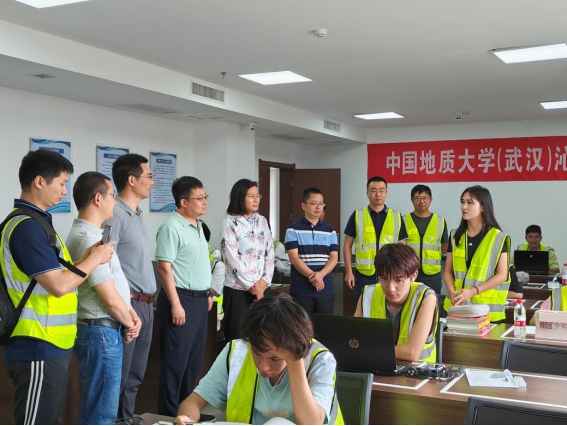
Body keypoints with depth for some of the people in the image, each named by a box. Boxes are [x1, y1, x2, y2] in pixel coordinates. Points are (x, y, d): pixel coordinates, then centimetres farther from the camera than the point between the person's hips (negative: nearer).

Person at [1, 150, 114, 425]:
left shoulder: (34, 222, 12)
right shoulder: (27, 227, -19)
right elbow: (59, 285, -22)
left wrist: (87, 257, 3)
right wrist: (95, 260, -9)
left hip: (50, 346, 10)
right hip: (38, 349, -10)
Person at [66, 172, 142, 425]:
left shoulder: (86, 233, 12)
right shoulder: (89, 239, -21)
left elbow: (115, 283, 15)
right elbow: (111, 299, -21)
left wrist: (132, 315, 3)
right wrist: (129, 324, -3)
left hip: (103, 330, 10)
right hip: (101, 332, -10)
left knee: (98, 405, 19)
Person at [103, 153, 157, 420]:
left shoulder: (138, 214, 14)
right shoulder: (115, 214, -15)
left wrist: (148, 300, 18)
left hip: (146, 304, 9)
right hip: (129, 304, -9)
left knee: (135, 375, 17)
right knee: (118, 376, 1)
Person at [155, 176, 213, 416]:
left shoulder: (198, 225, 12)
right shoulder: (172, 228, -15)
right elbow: (164, 268, -18)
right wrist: (175, 304, -21)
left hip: (199, 299, 9)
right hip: (182, 299, -9)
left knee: (195, 358, 15)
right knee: (176, 360, -1)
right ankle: (169, 413, 11)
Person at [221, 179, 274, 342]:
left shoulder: (262, 221, 11)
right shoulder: (230, 223, -6)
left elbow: (270, 253, 8)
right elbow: (232, 259, -12)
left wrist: (264, 281, -5)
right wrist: (252, 286, -11)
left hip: (261, 288, 5)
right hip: (238, 289, -5)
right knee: (238, 337, 0)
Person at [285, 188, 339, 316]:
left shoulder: (330, 231, 10)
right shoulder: (293, 229, -1)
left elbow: (334, 257, 3)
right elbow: (294, 258, -8)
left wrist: (320, 274, -15)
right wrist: (312, 276, -17)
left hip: (326, 290, 3)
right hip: (301, 290, -3)